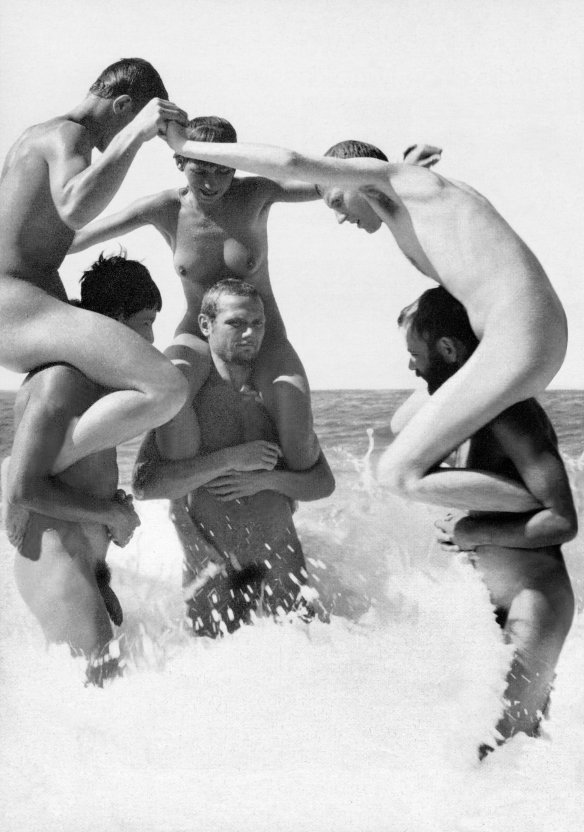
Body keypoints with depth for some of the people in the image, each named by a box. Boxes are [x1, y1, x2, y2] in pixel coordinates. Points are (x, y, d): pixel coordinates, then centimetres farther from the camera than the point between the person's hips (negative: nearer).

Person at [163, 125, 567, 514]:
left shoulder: (390, 174, 3)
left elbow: (292, 163, -8)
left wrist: (188, 146, 2)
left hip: (516, 343, -10)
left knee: (398, 473, -7)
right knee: (405, 426, 26)